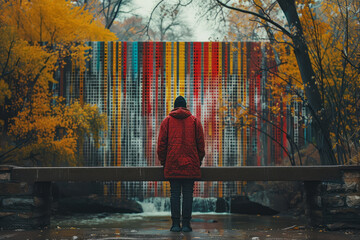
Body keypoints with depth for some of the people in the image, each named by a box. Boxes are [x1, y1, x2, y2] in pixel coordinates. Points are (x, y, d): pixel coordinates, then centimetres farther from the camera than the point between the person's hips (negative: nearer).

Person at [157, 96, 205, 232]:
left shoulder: (167, 121, 7)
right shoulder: (194, 121, 8)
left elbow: (161, 144, 4)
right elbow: (200, 143, 6)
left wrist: (163, 161, 13)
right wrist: (199, 161, 15)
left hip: (172, 165, 0)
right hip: (190, 165, 0)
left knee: (174, 193, 2)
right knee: (188, 193, 1)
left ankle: (175, 223, -1)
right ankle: (186, 223, -2)